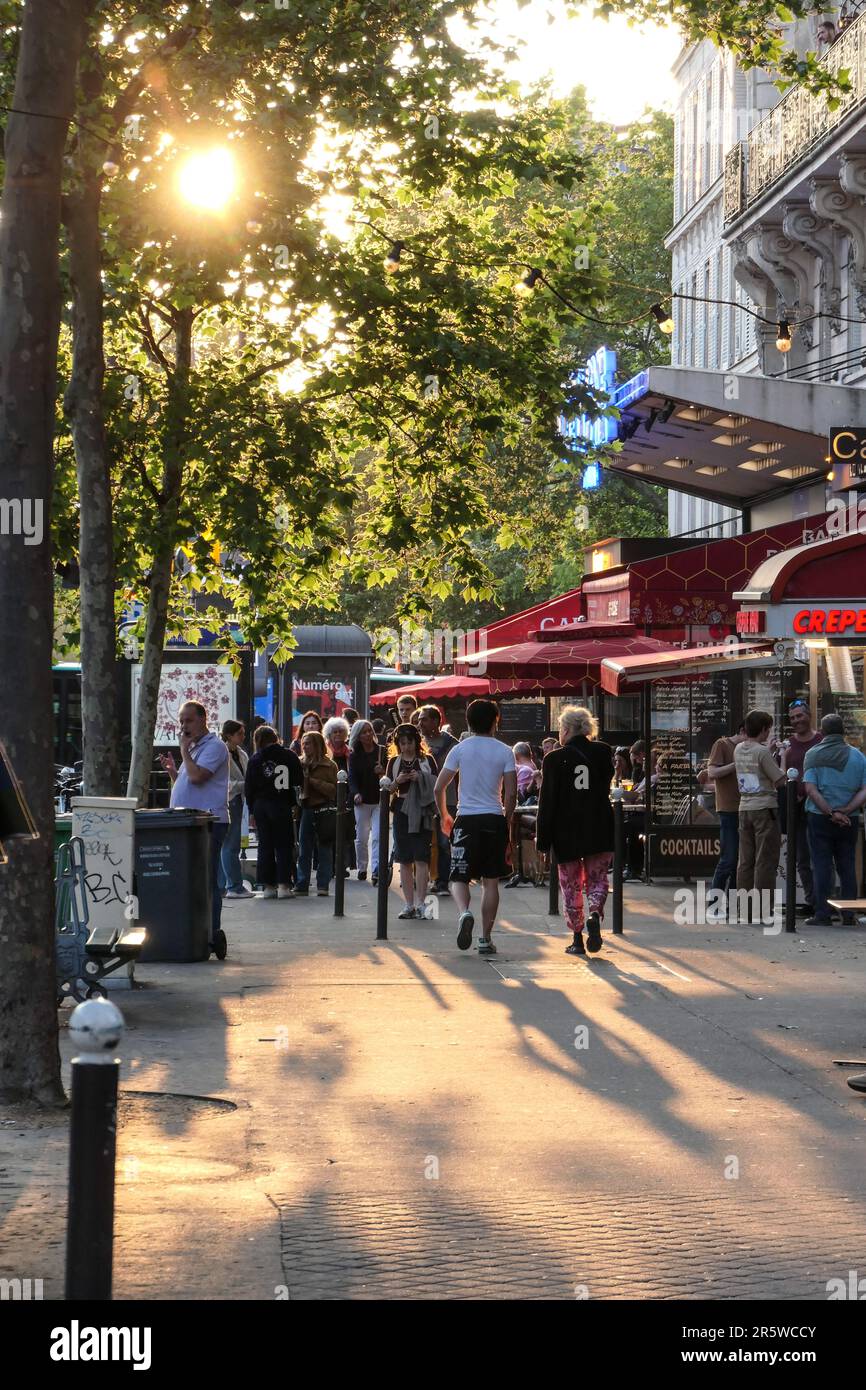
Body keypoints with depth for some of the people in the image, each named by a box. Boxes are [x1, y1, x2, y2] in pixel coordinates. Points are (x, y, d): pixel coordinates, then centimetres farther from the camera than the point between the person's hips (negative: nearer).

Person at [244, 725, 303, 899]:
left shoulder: (255, 759, 1)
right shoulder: (289, 756, -2)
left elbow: (249, 787, 2)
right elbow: (299, 782, -1)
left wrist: (252, 810, 7)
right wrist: (294, 802, 10)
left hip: (261, 806, 2)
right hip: (282, 806, -1)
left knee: (265, 845, 8)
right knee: (284, 845, 4)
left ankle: (268, 885, 7)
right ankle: (283, 885, -3)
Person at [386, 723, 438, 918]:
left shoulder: (427, 760, 5)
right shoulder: (394, 762, 11)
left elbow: (436, 785, 0)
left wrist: (421, 777, -16)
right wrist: (397, 781, -9)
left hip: (422, 812, -3)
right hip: (401, 812, 3)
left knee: (421, 858, -9)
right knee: (405, 860, 4)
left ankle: (420, 903, -10)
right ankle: (409, 904, 9)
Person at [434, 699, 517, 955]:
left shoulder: (460, 749, 1)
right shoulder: (505, 752, 1)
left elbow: (439, 787, -1)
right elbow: (511, 793, -4)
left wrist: (444, 816, 13)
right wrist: (507, 821, 9)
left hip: (467, 819, -1)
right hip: (494, 819, 1)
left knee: (459, 878, 5)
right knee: (490, 881, 8)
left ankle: (464, 912, -25)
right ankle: (486, 939, 7)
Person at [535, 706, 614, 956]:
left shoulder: (555, 759, -7)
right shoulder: (603, 752, 0)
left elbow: (547, 802, -6)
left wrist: (543, 841, -2)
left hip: (567, 832, -2)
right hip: (600, 831, 2)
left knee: (571, 886, 10)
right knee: (597, 879, 11)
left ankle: (577, 939, 11)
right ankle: (595, 916, -18)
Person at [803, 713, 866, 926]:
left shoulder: (813, 754, -3)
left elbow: (810, 789, -12)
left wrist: (831, 813, -12)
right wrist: (845, 811, -10)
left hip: (820, 818, -2)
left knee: (822, 866, 1)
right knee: (847, 866, 10)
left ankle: (822, 914, -2)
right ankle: (848, 915, 9)